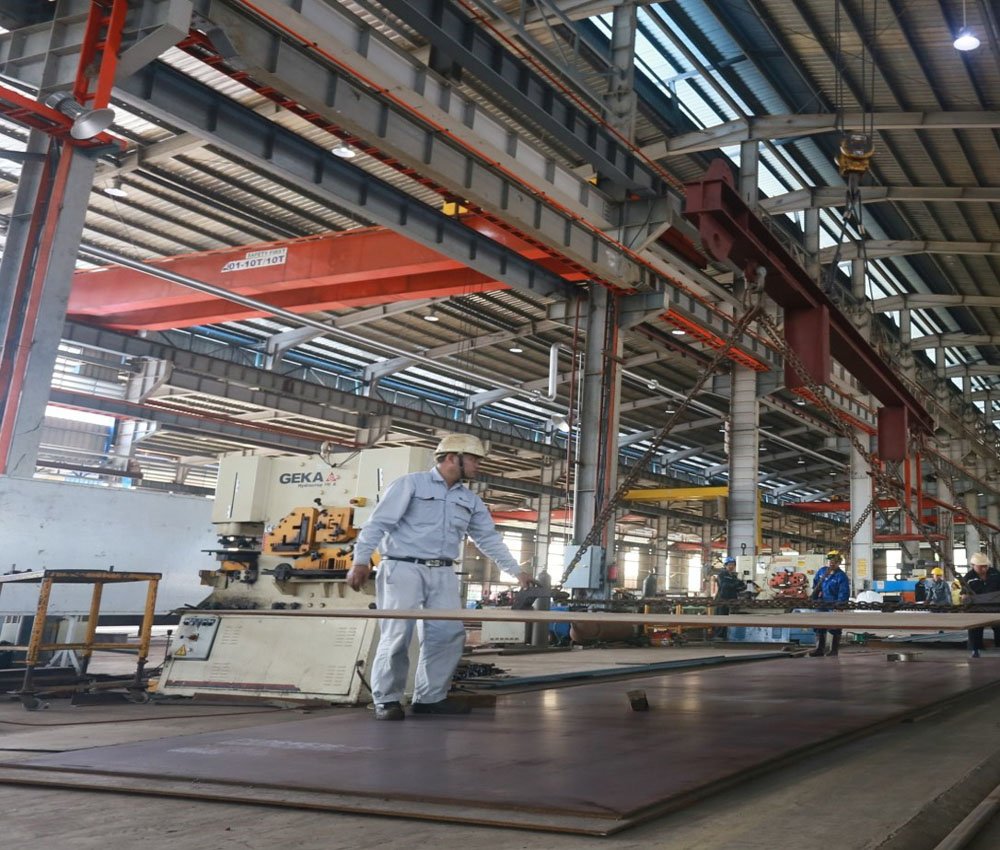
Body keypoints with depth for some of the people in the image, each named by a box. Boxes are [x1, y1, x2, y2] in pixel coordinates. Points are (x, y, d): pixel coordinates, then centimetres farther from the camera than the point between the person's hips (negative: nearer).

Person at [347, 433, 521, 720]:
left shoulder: (470, 500, 16)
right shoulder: (411, 483, -2)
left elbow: (488, 538, 19)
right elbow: (378, 523, -7)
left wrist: (516, 571, 13)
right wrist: (361, 560, -15)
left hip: (443, 573, 6)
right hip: (404, 567, -6)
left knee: (450, 634, 0)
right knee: (398, 634, -8)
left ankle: (430, 697, 13)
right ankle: (387, 699, 6)